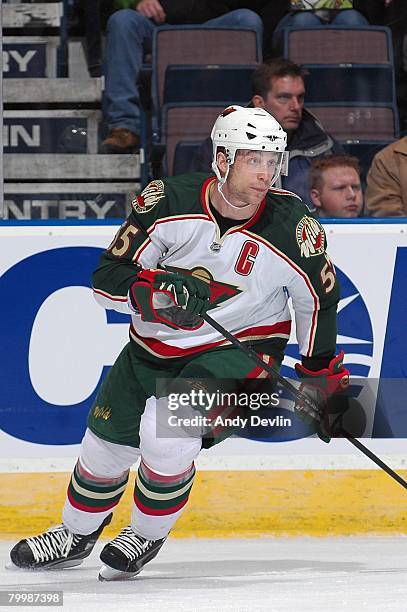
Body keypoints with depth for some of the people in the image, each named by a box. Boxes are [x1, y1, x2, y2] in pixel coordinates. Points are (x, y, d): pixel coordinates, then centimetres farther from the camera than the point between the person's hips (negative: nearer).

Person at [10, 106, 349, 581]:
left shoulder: (292, 225, -19)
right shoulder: (169, 202, -18)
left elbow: (319, 296, 0)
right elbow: (107, 278, -15)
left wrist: (320, 371, 5)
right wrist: (152, 290, -35)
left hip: (236, 349, -3)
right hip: (154, 344, 3)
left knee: (165, 434, -25)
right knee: (107, 441, 11)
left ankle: (147, 534, 3)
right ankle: (75, 534, 41)